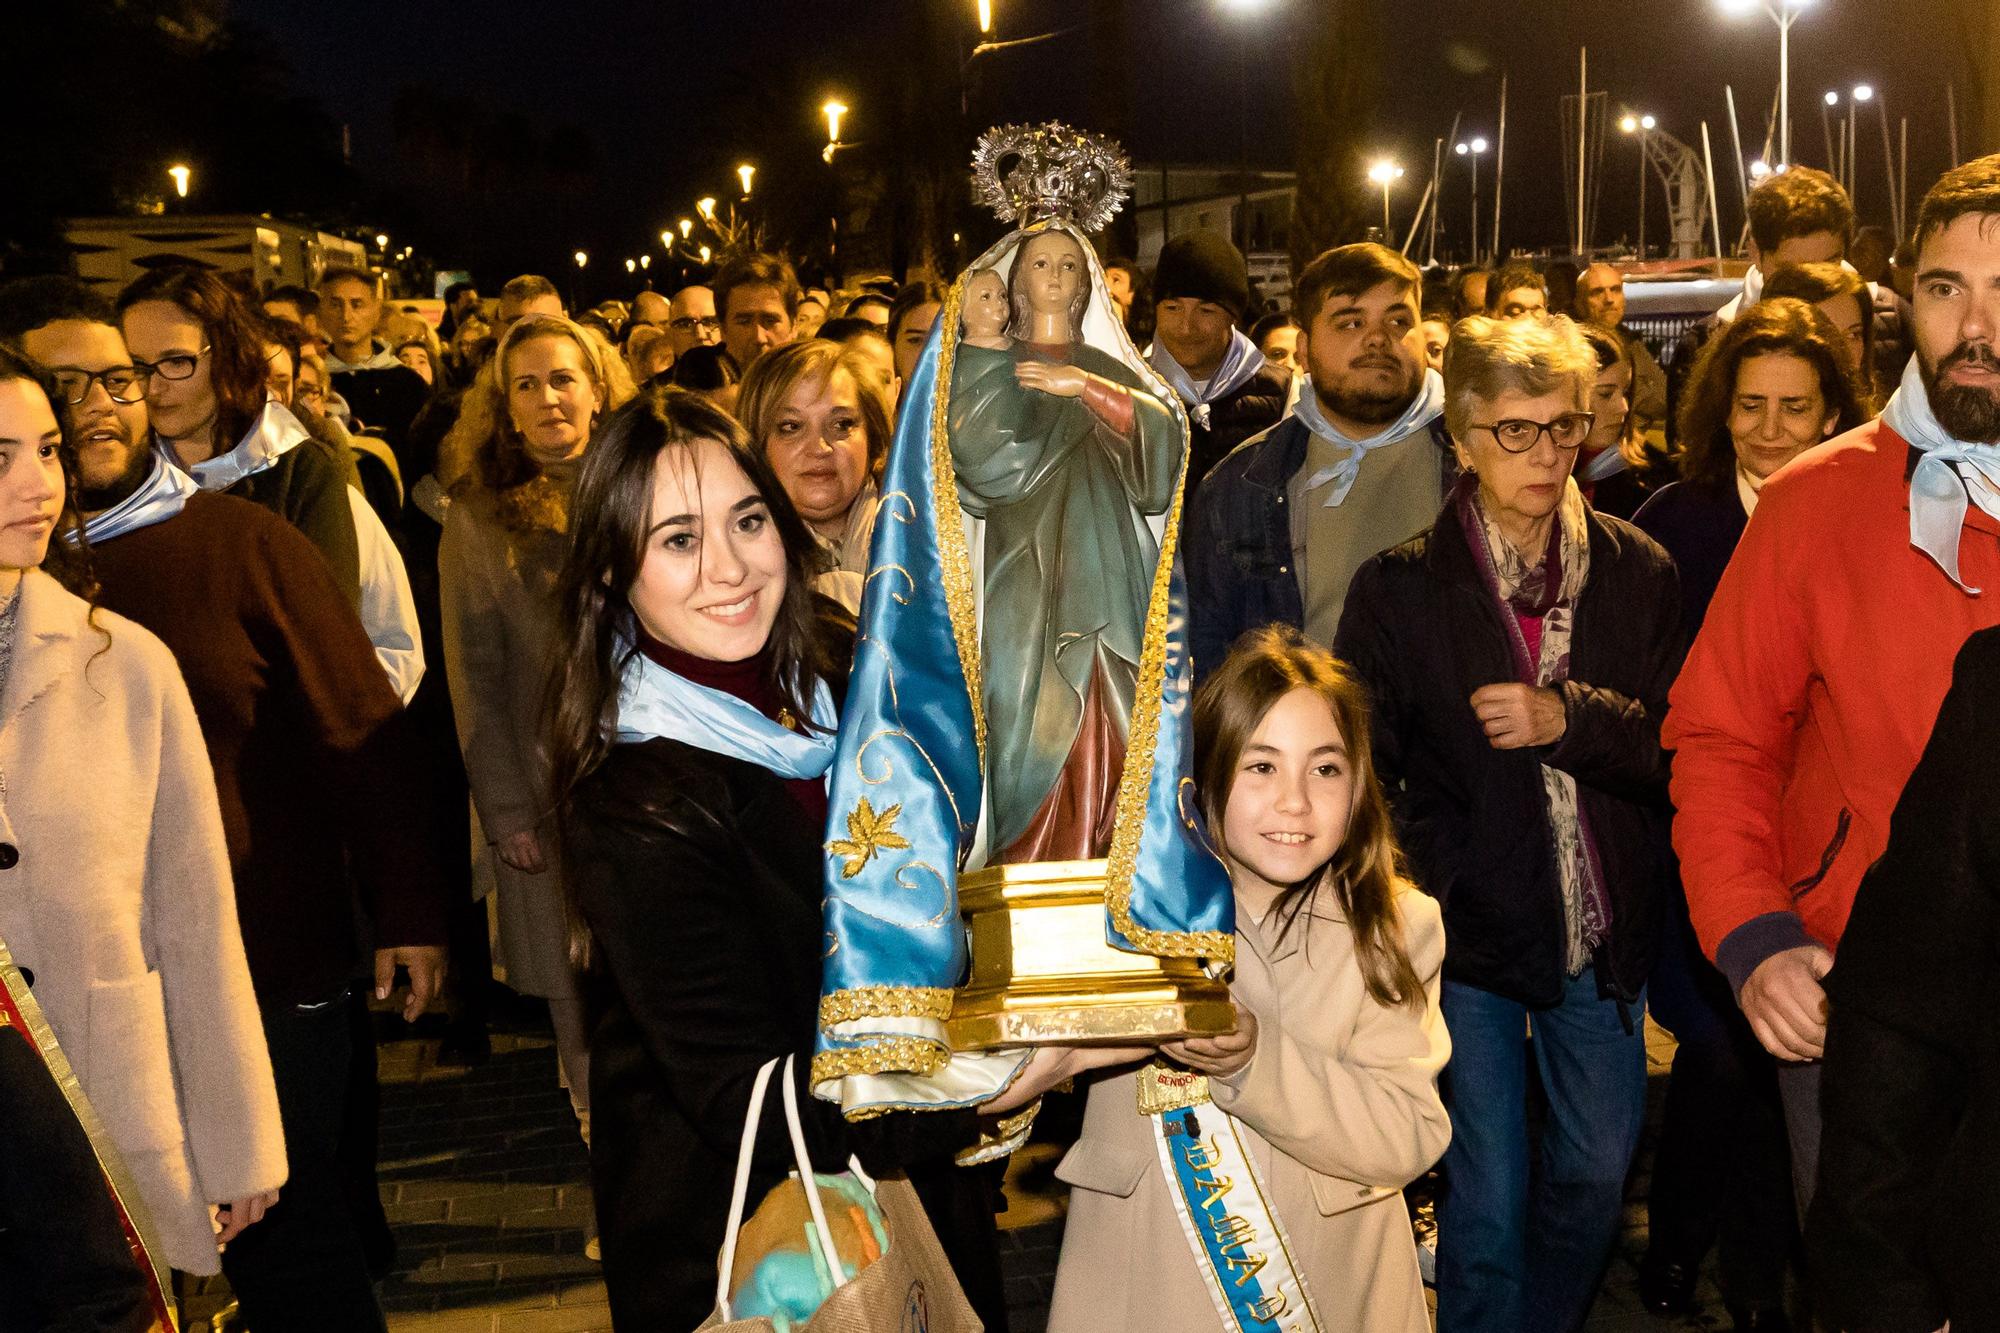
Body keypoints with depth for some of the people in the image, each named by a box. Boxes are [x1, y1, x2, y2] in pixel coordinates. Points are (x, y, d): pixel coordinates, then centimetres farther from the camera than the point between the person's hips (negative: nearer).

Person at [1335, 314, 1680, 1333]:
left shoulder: (1637, 573, 0)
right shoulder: (1399, 588, -6)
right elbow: (1364, 771, -4)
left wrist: (1570, 721, -18)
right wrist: (1426, 890, -14)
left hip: (1602, 932, 3)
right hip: (1471, 938, -3)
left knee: (1598, 1172, 14)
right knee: (1489, 1193, 1)